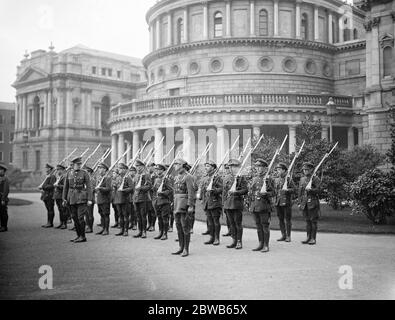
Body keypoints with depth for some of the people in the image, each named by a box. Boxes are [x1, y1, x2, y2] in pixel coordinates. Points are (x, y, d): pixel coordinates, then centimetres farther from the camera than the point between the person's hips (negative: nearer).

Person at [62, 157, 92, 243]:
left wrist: (89, 199, -10)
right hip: (72, 198, 4)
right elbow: (65, 187, 12)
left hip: (81, 198, -4)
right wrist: (64, 199, 7)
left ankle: (83, 237, 0)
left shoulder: (84, 173, -1)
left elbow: (88, 187, -4)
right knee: (74, 217, 8)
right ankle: (79, 236, 18)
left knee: (80, 217, -8)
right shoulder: (69, 174, 9)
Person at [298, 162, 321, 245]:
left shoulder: (315, 179, -3)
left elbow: (318, 190, -10)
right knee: (307, 221, 10)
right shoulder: (302, 179, 15)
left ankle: (313, 238, 2)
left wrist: (310, 190, -27)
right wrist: (299, 203, 11)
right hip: (304, 203, 6)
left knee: (313, 221, -2)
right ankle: (308, 237, 16)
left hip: (313, 203, -5)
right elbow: (300, 192, 16)